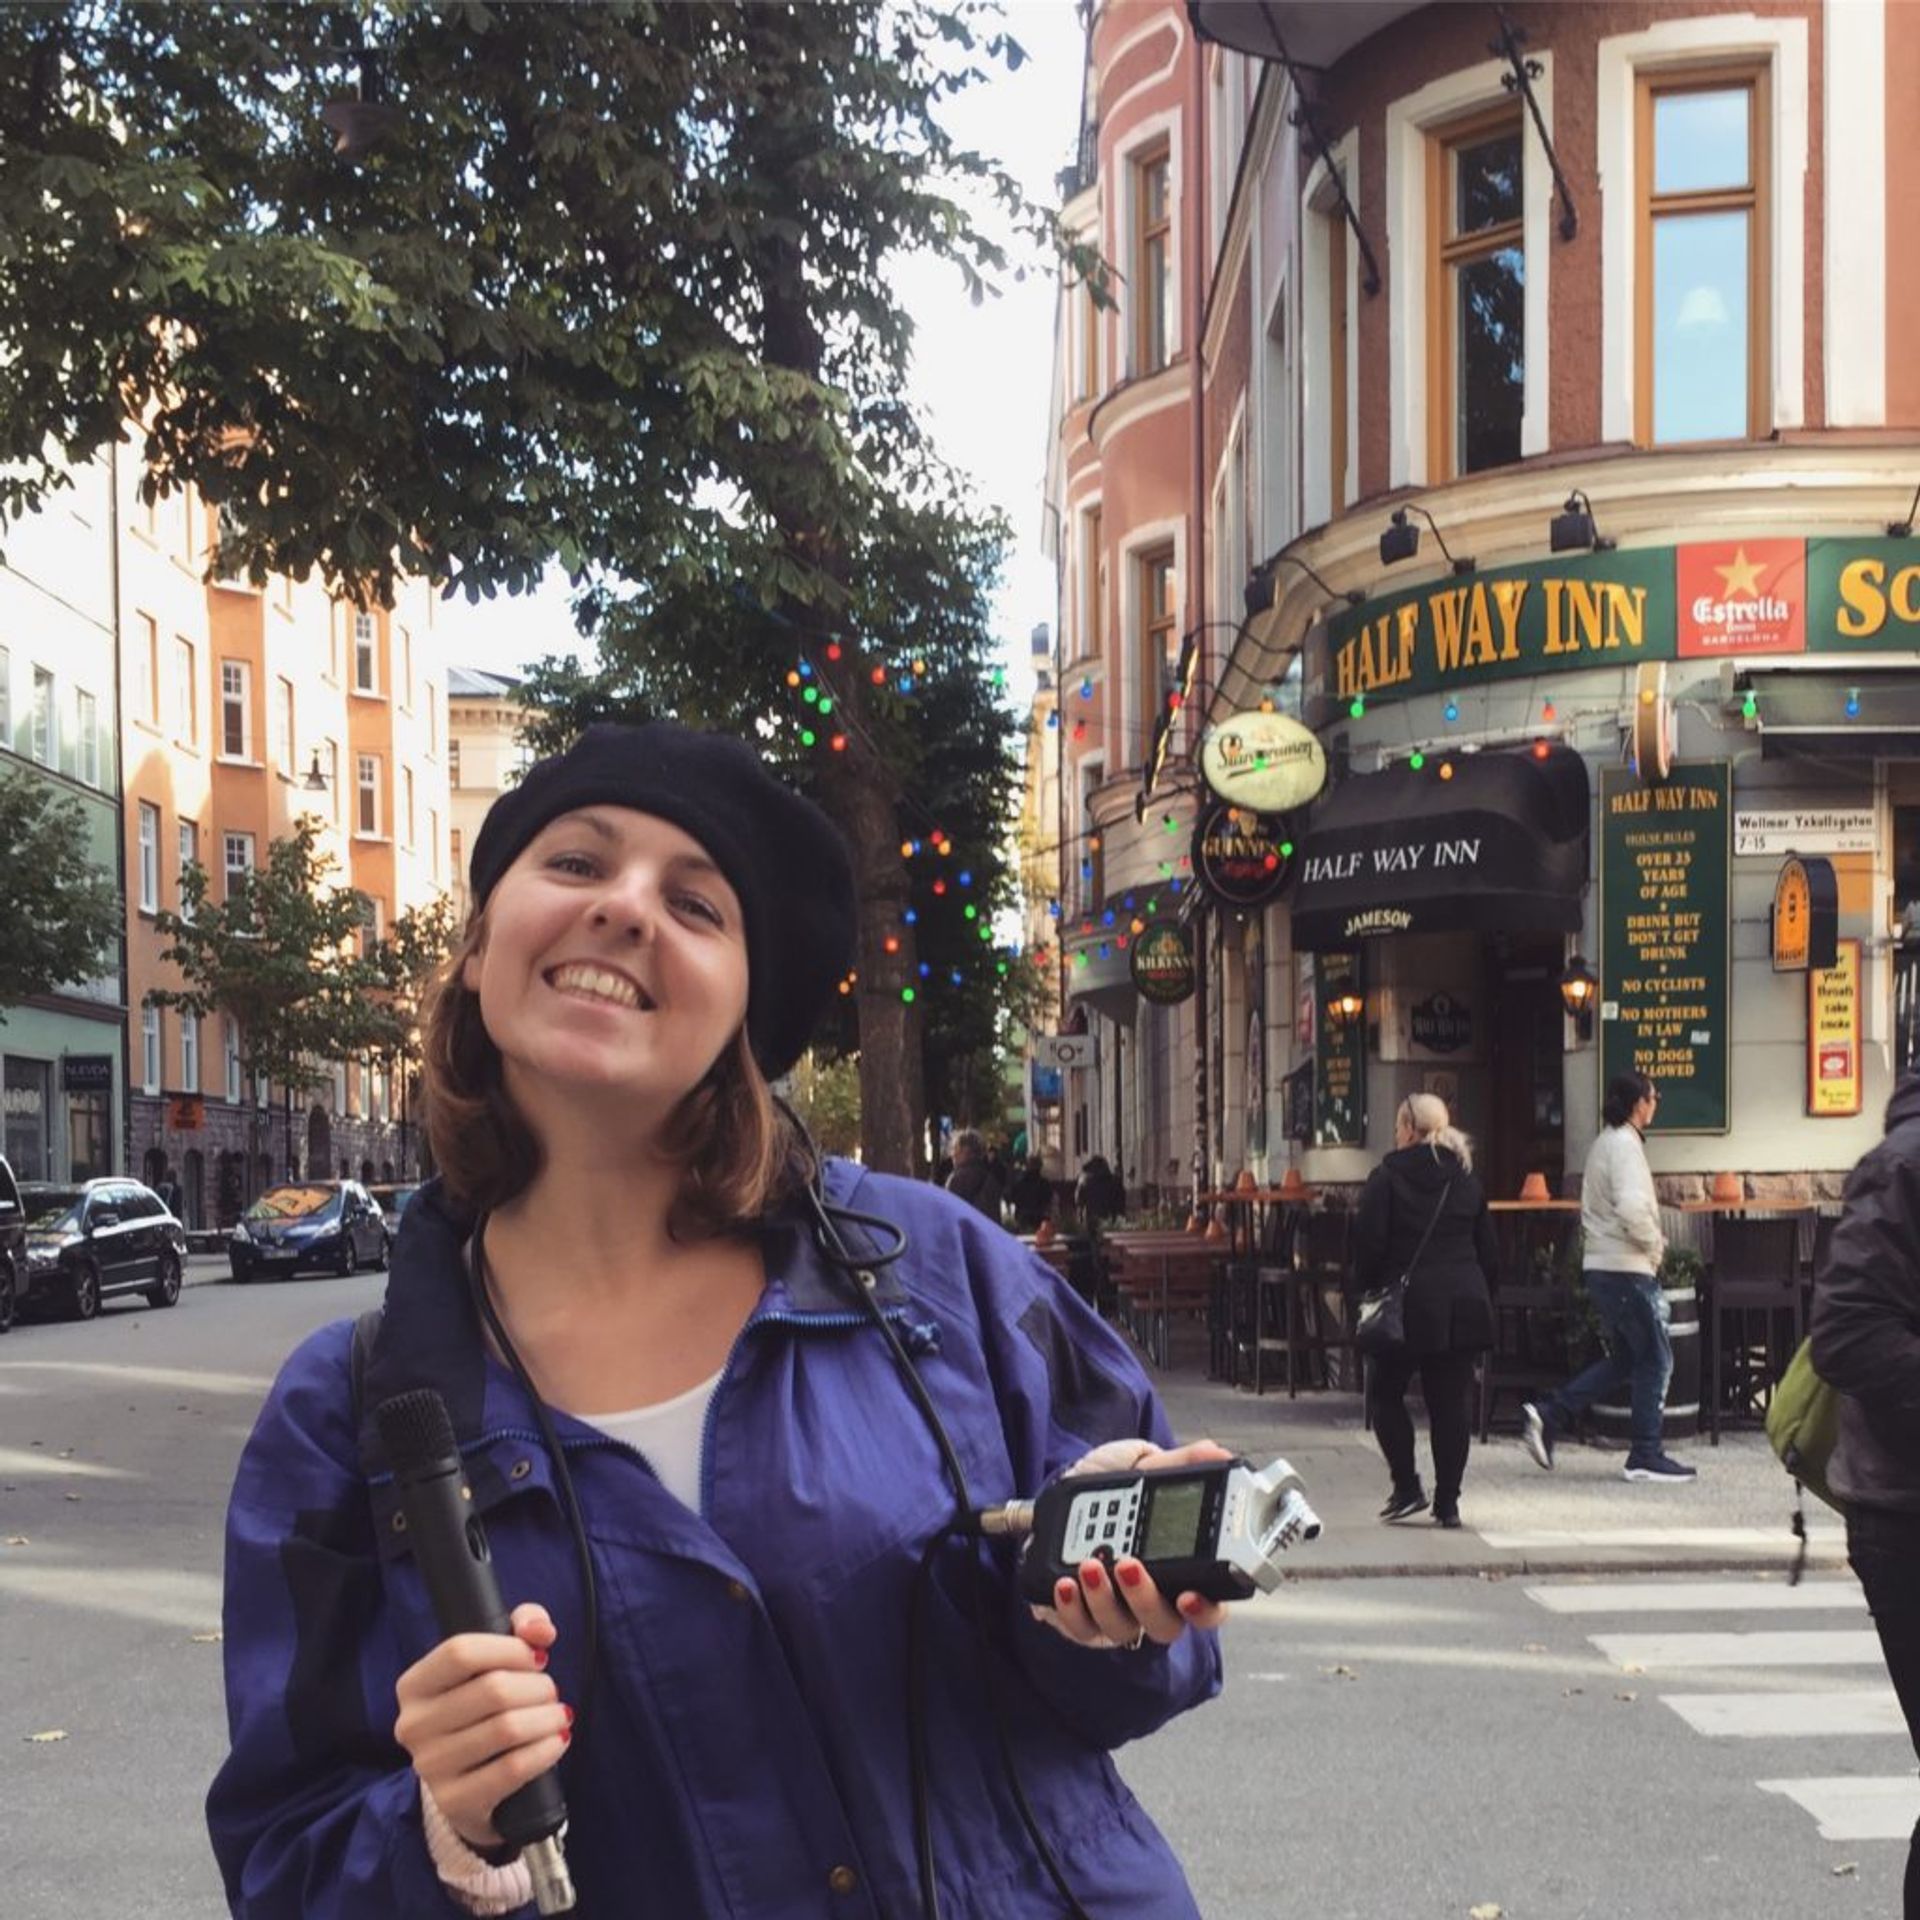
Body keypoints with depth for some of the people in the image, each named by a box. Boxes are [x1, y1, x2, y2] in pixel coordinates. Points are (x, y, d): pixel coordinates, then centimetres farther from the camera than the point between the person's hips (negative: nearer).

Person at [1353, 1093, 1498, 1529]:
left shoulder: (1387, 1177, -5)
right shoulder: (1467, 1180, 11)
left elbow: (1369, 1245, -9)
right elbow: (1488, 1250, 13)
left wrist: (1367, 1292, 3)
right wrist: (1481, 1294, 19)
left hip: (1409, 1302, -4)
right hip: (1464, 1303, 4)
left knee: (1385, 1394, 11)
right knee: (1452, 1402, 6)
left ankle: (1407, 1486, 2)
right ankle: (1448, 1501, 6)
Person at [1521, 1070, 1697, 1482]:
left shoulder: (1602, 1143, 15)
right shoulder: (1625, 1145, -15)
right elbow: (1632, 1208, -28)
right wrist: (1654, 1243, -11)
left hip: (1600, 1265, 10)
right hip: (1626, 1267, -10)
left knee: (1622, 1359, 16)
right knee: (1655, 1360, 1)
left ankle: (1547, 1416, 9)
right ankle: (1646, 1456, 6)